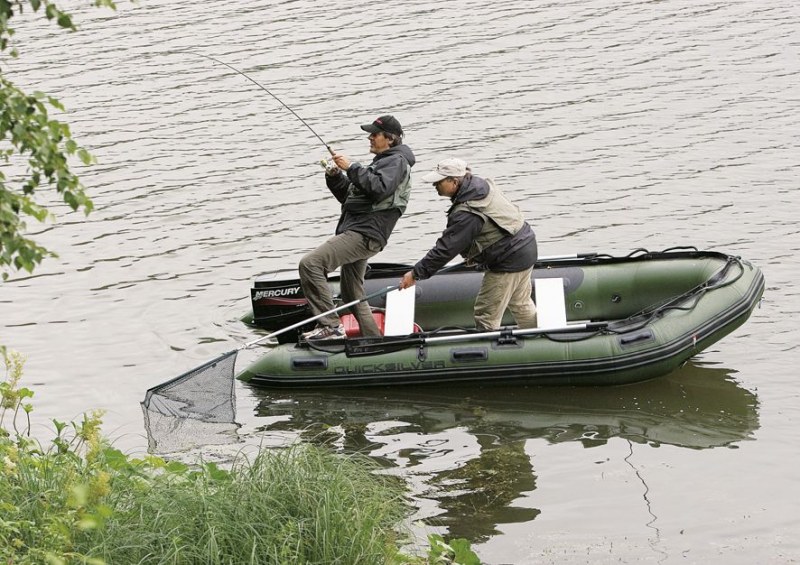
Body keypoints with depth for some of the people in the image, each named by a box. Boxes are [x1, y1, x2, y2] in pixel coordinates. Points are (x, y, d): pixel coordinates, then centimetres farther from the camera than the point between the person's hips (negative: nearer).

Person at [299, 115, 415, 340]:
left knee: (310, 264, -24)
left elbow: (378, 188, -23)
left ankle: (330, 325, -27)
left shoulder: (397, 161, -2)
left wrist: (351, 167, -20)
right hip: (357, 232, 11)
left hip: (365, 234, -11)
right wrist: (335, 177, 11)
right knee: (352, 295, 17)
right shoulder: (381, 161, 29)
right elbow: (348, 195, 28)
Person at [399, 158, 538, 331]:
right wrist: (475, 256, 20)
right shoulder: (482, 185, 2)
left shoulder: (466, 214, -27)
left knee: (486, 316, -2)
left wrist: (416, 273, -19)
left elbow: (446, 249, -25)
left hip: (508, 261, -10)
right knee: (521, 304, 26)